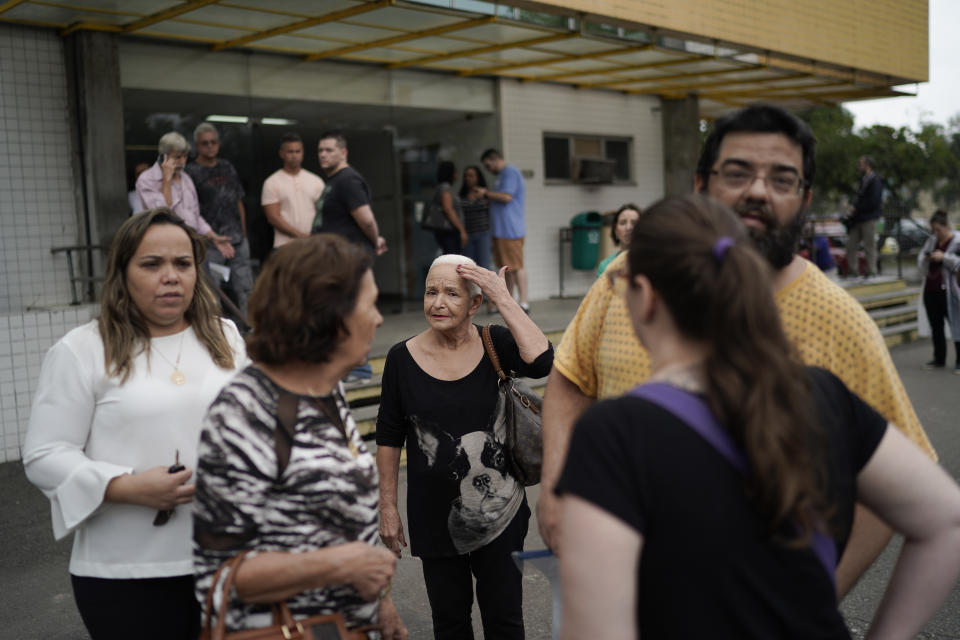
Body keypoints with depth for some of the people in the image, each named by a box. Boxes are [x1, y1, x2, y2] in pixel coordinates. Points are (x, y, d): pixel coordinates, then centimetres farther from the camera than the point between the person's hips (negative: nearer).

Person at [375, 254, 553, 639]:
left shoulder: (495, 344, -8)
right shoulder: (403, 358, -7)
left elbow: (541, 362, -29)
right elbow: (389, 438, 1)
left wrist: (503, 299, -24)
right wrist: (387, 507, 2)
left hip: (498, 513, 0)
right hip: (434, 516, 1)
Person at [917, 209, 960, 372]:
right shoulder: (931, 241, 13)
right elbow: (920, 261, 15)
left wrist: (944, 257, -21)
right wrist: (925, 259, -6)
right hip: (930, 290, 6)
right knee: (935, 326, 12)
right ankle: (939, 359, 22)